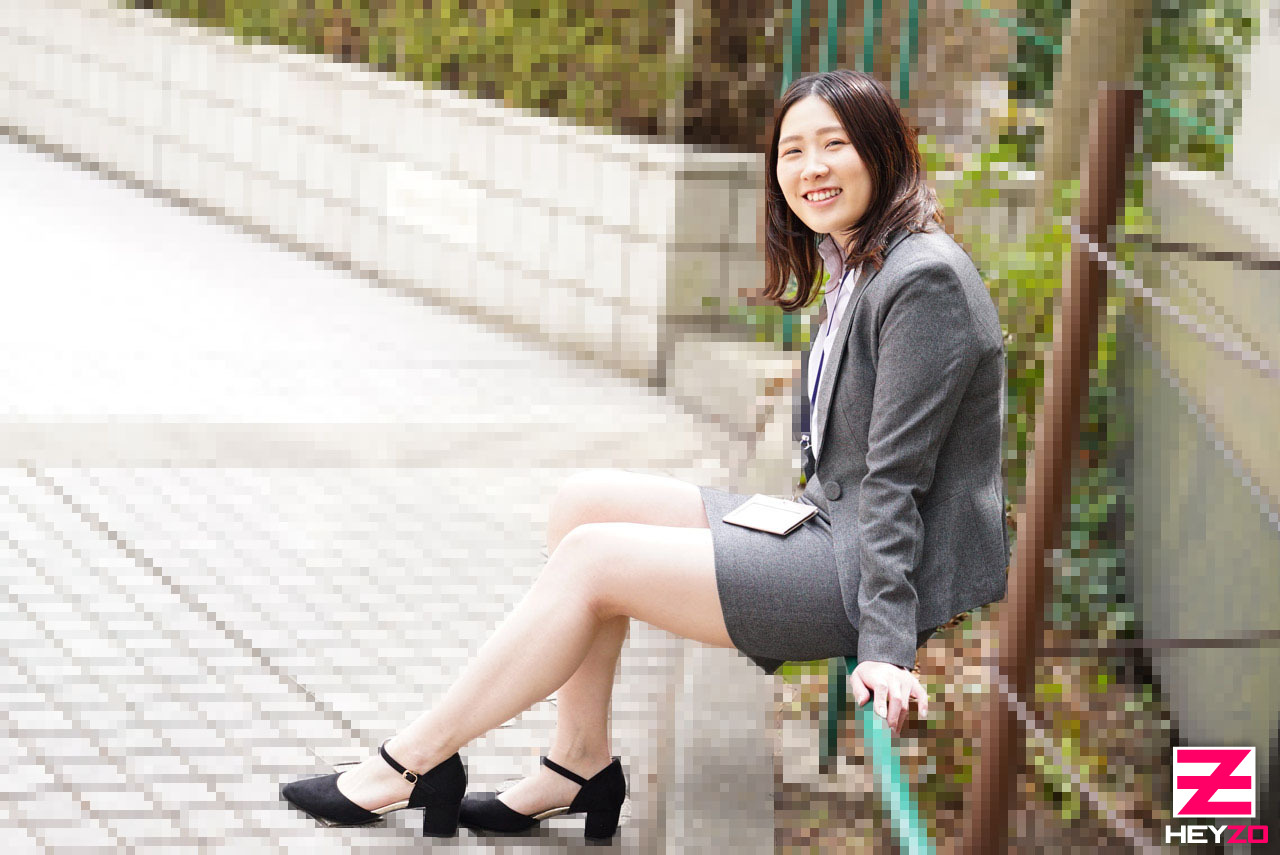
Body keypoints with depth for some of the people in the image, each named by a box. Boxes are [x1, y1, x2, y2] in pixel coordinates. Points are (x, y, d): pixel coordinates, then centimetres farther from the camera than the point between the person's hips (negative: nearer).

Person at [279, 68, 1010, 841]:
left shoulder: (924, 278, -17)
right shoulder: (857, 271, 14)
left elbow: (897, 479, -22)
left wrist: (885, 648, -24)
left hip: (890, 572, -10)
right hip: (830, 526, 10)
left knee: (593, 557, -12)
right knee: (585, 500, 3)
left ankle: (414, 762, 0)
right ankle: (581, 767, 5)